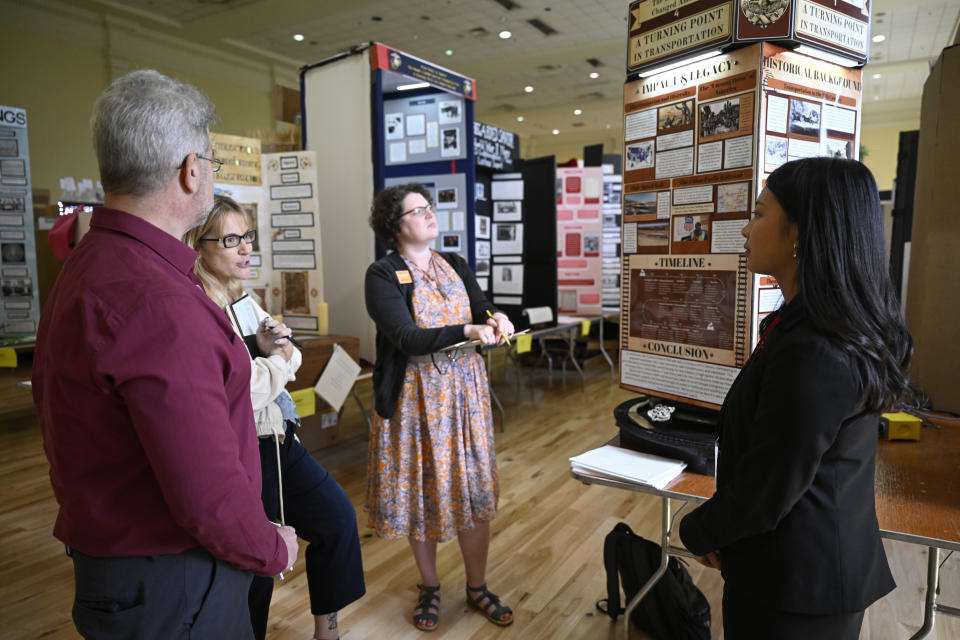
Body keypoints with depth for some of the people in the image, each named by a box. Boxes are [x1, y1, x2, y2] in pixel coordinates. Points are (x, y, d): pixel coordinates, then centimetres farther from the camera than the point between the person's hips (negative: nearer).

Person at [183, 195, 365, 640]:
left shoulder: (242, 298, 6)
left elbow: (290, 364, 13)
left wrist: (276, 349, -10)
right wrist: (277, 359, -9)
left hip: (277, 440, 9)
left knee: (337, 517, 13)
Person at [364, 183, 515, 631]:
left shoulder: (456, 266, 8)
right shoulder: (383, 275, -9)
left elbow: (483, 311, 1)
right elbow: (407, 339, -20)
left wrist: (496, 319, -23)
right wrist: (467, 331, -32)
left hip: (466, 393, 4)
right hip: (415, 398, -4)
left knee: (475, 490, 9)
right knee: (422, 493, 9)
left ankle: (477, 587, 30)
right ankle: (429, 587, 33)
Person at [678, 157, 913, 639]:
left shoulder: (810, 356, -31)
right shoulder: (847, 333, 2)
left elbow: (767, 495, -24)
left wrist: (696, 532, -6)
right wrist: (720, 533, 7)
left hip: (792, 590, -8)